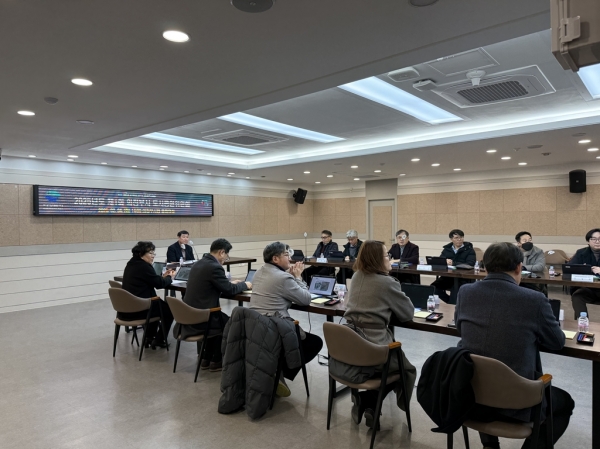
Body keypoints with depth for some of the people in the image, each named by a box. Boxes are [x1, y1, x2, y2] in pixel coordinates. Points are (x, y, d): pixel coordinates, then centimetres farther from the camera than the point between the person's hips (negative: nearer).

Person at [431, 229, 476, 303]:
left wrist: (453, 263, -21)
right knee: (433, 287, -20)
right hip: (447, 277, 4)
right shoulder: (447, 249, 17)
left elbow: (470, 264, -12)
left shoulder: (469, 250, 5)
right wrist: (445, 262, -18)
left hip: (463, 278, -3)